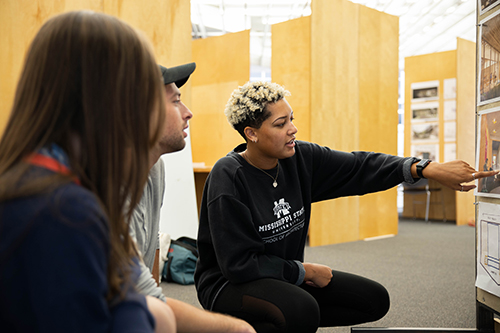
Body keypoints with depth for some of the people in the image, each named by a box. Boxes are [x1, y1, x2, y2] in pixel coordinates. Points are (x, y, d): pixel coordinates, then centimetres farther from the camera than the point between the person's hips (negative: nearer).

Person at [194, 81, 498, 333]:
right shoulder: (228, 177, -22)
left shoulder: (300, 158, -5)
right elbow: (238, 263, -22)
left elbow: (358, 168, -7)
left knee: (375, 299, 2)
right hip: (229, 284, -7)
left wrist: (428, 169, -19)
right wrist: (305, 272, -16)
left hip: (286, 276, 7)